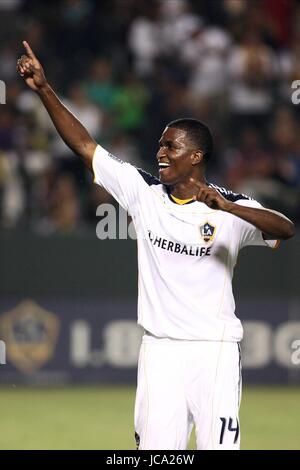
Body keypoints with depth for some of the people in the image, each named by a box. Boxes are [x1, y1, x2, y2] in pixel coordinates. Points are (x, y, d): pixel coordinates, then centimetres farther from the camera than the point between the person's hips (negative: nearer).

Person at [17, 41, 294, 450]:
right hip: (160, 350, 3)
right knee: (154, 446, 1)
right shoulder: (144, 192, 4)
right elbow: (84, 145, 4)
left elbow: (285, 229, -23)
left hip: (214, 352, -3)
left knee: (219, 445, -4)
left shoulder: (231, 209, -7)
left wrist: (226, 207, -36)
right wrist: (43, 89, -1)